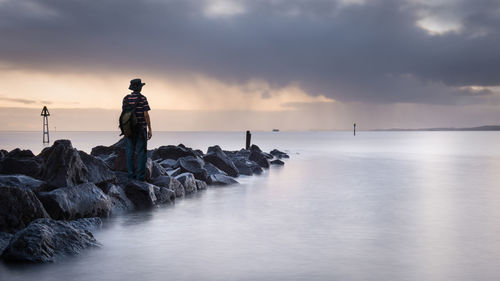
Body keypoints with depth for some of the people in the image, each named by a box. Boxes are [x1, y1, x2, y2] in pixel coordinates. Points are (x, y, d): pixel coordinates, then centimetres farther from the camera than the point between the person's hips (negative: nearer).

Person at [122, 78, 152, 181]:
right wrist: (150, 129, -8)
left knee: (130, 152, 7)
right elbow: (146, 115, -14)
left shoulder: (126, 98, 3)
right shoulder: (142, 98, -10)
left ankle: (131, 174, 6)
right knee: (141, 153, 0)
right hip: (141, 128, -4)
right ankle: (140, 175, -2)